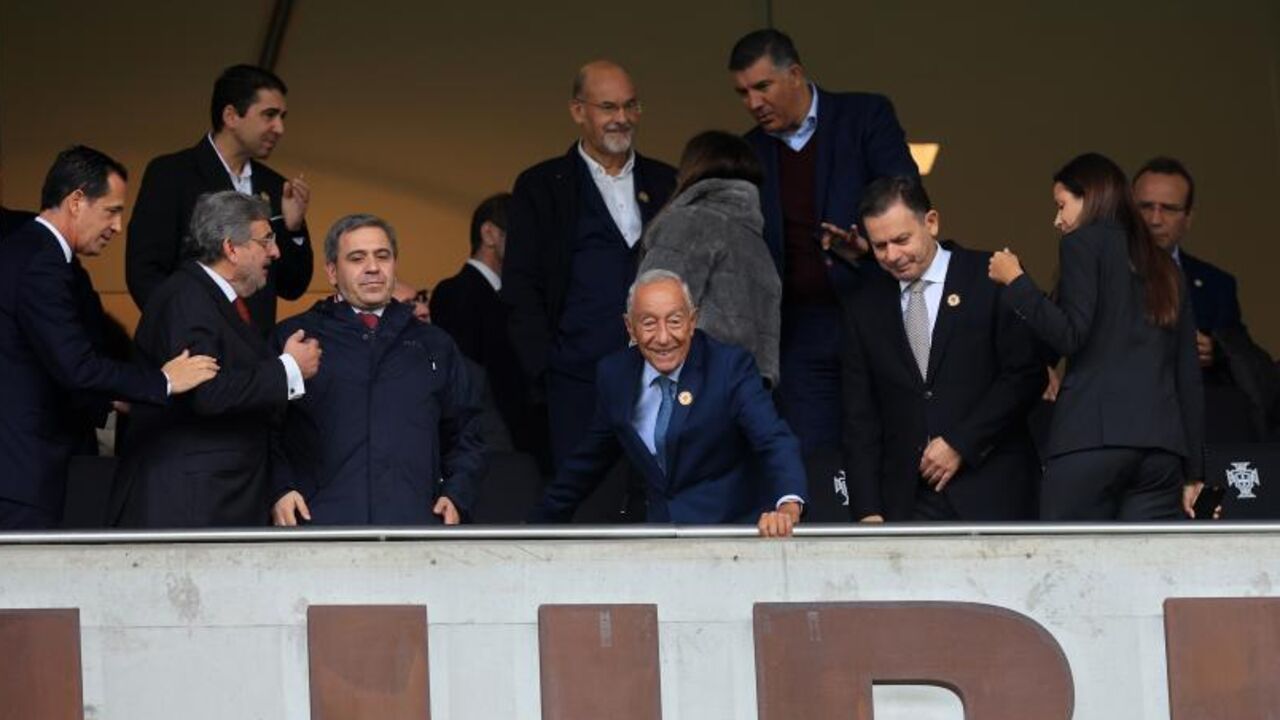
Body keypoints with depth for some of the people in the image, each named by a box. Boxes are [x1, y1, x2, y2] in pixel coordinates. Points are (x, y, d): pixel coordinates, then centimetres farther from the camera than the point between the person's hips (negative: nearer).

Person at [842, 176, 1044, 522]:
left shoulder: (990, 279, 2)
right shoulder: (864, 307, 12)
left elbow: (1026, 374, -3)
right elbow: (860, 418, 11)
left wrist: (960, 443, -9)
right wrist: (868, 511, 1)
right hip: (906, 502, 3)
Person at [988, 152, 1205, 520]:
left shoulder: (1084, 243, 6)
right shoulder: (1163, 267, 24)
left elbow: (1070, 336, -7)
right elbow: (1188, 375, 21)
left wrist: (1015, 281, 4)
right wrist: (1193, 472, 22)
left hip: (1093, 434, -6)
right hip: (1161, 440, 6)